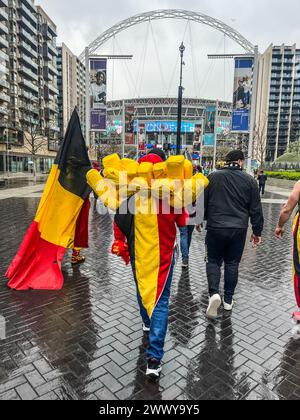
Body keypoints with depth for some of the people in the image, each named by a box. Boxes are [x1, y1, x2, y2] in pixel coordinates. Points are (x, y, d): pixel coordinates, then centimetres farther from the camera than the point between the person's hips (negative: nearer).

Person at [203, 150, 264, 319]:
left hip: (215, 227, 0)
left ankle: (214, 293, -8)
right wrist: (257, 232, 11)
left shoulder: (213, 177, 0)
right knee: (232, 263, 14)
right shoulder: (249, 180, 0)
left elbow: (203, 202, 5)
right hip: (239, 229, 1)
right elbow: (256, 209, 3)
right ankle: (228, 300, 23)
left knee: (213, 261, 13)